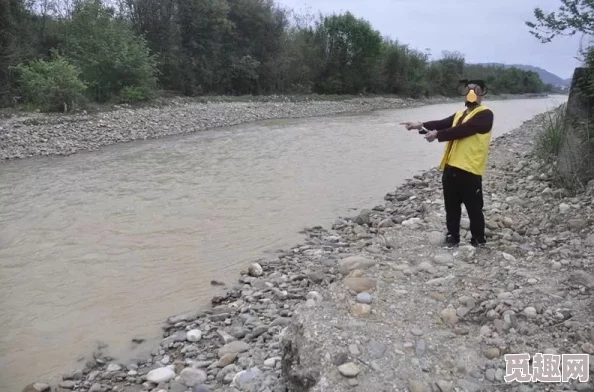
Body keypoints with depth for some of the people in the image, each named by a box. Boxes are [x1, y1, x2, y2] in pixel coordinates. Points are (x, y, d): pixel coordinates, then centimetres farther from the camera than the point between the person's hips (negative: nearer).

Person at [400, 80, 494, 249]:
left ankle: (479, 239, 19)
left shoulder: (485, 114, -6)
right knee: (451, 206, 14)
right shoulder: (459, 114, 20)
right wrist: (421, 125, -8)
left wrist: (438, 135, -20)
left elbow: (463, 130, -18)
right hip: (450, 167, 7)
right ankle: (452, 236, 27)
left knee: (474, 207, 4)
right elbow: (443, 123, 6)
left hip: (470, 169, -7)